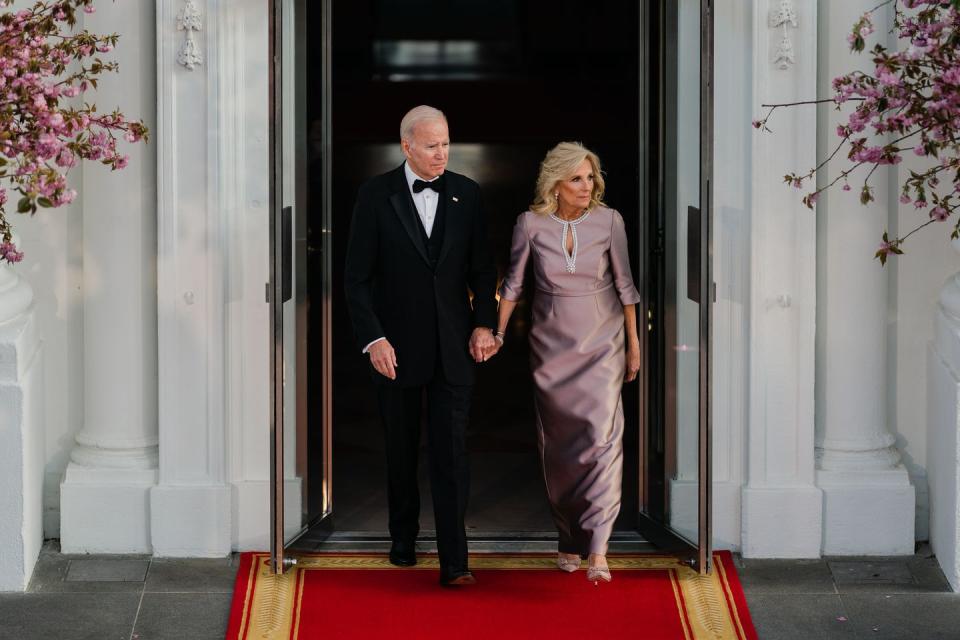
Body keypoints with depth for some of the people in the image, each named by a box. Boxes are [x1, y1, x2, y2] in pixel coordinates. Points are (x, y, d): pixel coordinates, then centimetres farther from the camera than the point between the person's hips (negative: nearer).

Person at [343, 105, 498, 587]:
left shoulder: (465, 194, 3)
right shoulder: (376, 195, -5)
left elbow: (482, 267, 9)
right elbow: (357, 276, -5)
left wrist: (484, 323, -3)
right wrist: (373, 339, -13)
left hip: (454, 346, 1)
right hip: (396, 346, -1)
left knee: (451, 451, -5)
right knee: (401, 449, 13)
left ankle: (453, 561, -6)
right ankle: (403, 538, 32)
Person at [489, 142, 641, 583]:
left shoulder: (608, 221, -7)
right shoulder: (531, 223, -8)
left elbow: (624, 283, 2)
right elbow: (514, 282, 3)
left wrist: (633, 343, 5)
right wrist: (498, 334, -1)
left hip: (601, 343, -1)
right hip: (551, 344, 1)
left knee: (602, 434, -15)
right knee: (558, 443, 7)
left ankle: (597, 549, -19)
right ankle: (568, 540, 20)